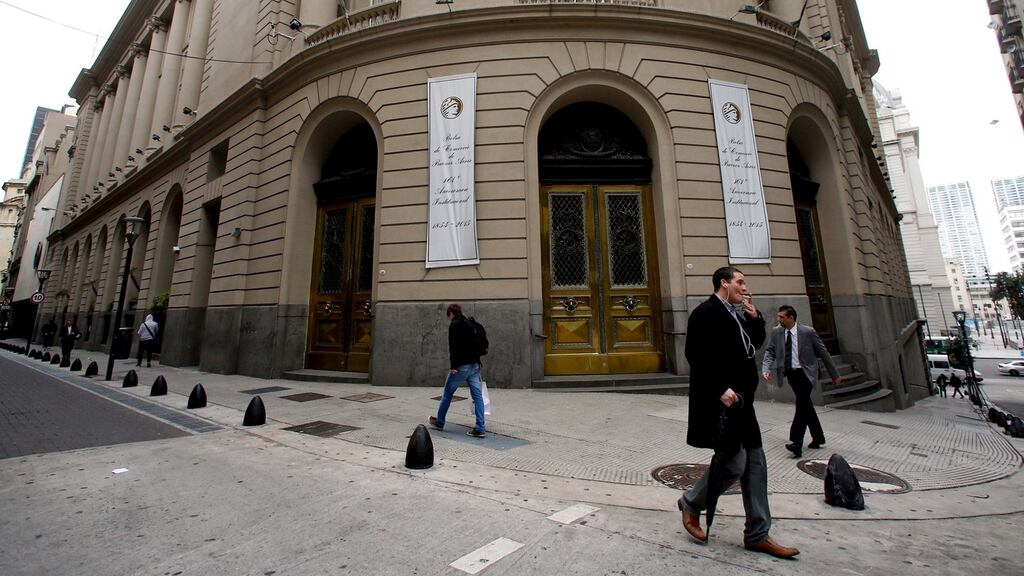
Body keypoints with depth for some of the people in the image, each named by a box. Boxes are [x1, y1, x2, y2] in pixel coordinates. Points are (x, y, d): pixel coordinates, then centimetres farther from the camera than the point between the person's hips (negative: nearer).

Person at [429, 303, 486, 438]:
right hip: (474, 365, 7)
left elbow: (453, 346, -16)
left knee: (447, 393, 12)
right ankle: (479, 429, 1)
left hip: (461, 366, -7)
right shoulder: (470, 324, 18)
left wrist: (453, 365, -18)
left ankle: (440, 422, 28)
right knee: (477, 395, 2)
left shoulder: (454, 325, -5)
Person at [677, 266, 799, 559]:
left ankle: (758, 534, 24)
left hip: (739, 400, 10)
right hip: (720, 401, -10)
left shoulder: (735, 314, 17)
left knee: (755, 464, 12)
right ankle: (691, 504, 19)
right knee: (734, 463, -5)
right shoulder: (706, 312, -13)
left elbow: (755, 344, 25)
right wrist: (720, 389, -24)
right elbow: (695, 354, -21)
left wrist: (755, 318, 10)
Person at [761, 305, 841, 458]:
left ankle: (796, 443, -14)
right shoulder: (776, 332, -1)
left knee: (801, 403, -16)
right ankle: (818, 437, 32)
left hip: (806, 373, -4)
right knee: (806, 405, 15)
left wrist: (835, 375, 4)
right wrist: (766, 368, -17)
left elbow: (823, 353, -2)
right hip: (791, 374, 4)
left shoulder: (808, 331, -11)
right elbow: (770, 351, 0)